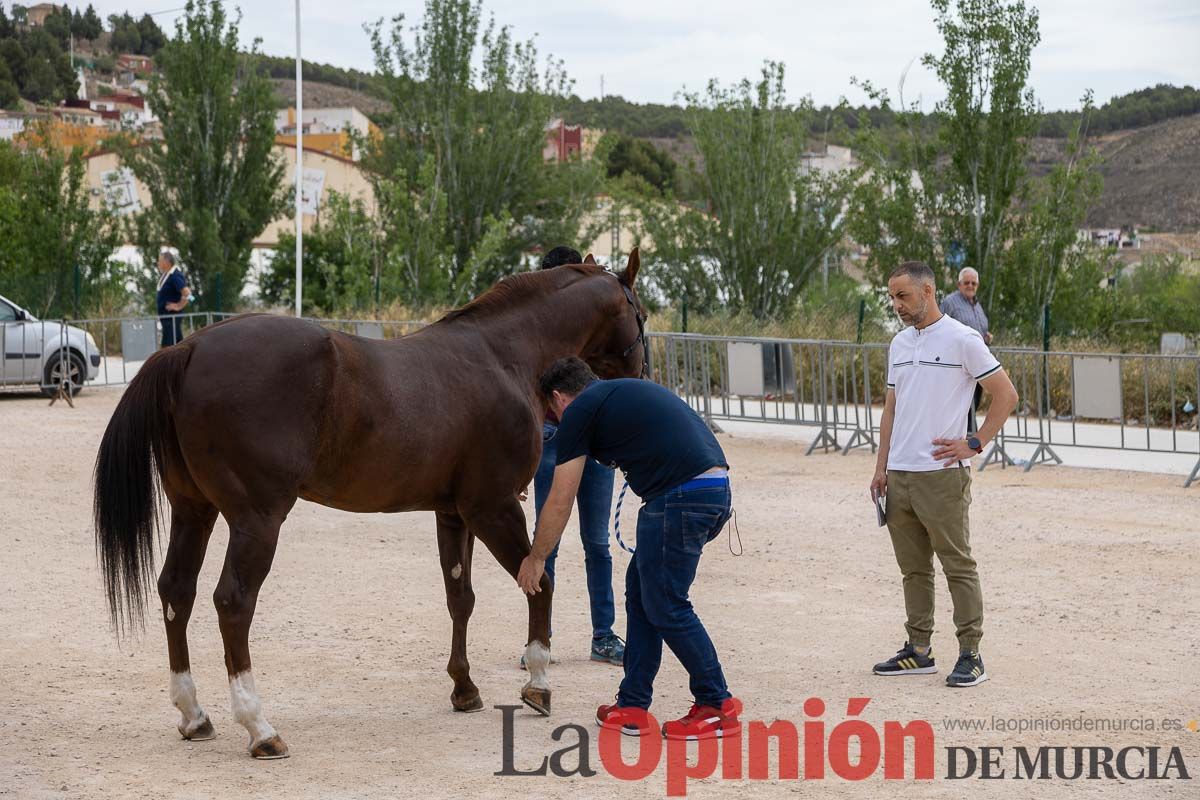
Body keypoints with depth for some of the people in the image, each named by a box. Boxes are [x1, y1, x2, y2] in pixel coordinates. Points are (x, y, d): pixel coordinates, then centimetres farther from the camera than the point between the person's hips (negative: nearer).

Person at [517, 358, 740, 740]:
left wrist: (535, 559, 18)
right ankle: (633, 707, 22)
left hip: (680, 496, -9)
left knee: (666, 604, 3)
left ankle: (717, 705, 10)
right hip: (716, 489, 9)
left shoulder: (579, 411, 3)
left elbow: (560, 502, 7)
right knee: (641, 588, 17)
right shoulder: (624, 391, 27)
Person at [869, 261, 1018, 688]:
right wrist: (881, 468, 14)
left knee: (958, 565, -4)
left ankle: (970, 655, 0)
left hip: (942, 476, -7)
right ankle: (918, 650, 20)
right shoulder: (899, 344, 15)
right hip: (899, 475, 8)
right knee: (913, 568, 12)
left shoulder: (962, 340, -8)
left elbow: (1006, 395, -7)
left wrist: (975, 443, -11)